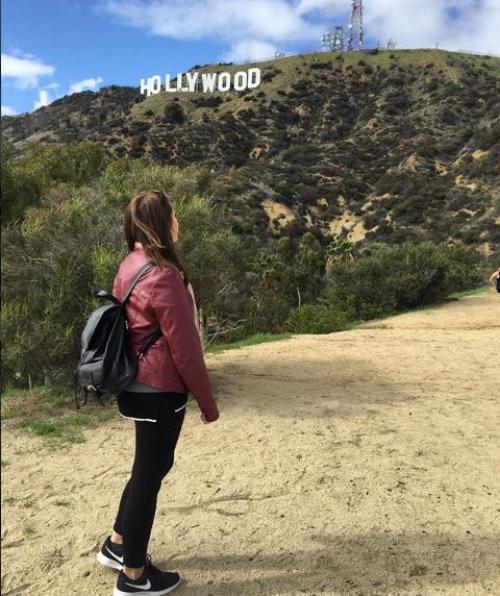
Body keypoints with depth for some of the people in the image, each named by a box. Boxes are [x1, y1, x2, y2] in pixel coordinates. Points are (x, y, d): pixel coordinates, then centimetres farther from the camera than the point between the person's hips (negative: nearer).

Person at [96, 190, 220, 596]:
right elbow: (184, 348, -20)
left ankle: (117, 545, 39)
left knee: (150, 466, 24)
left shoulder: (130, 267, 7)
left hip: (138, 386, 9)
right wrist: (207, 400, -9)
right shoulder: (163, 276, -22)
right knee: (150, 471, 5)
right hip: (160, 391, -9)